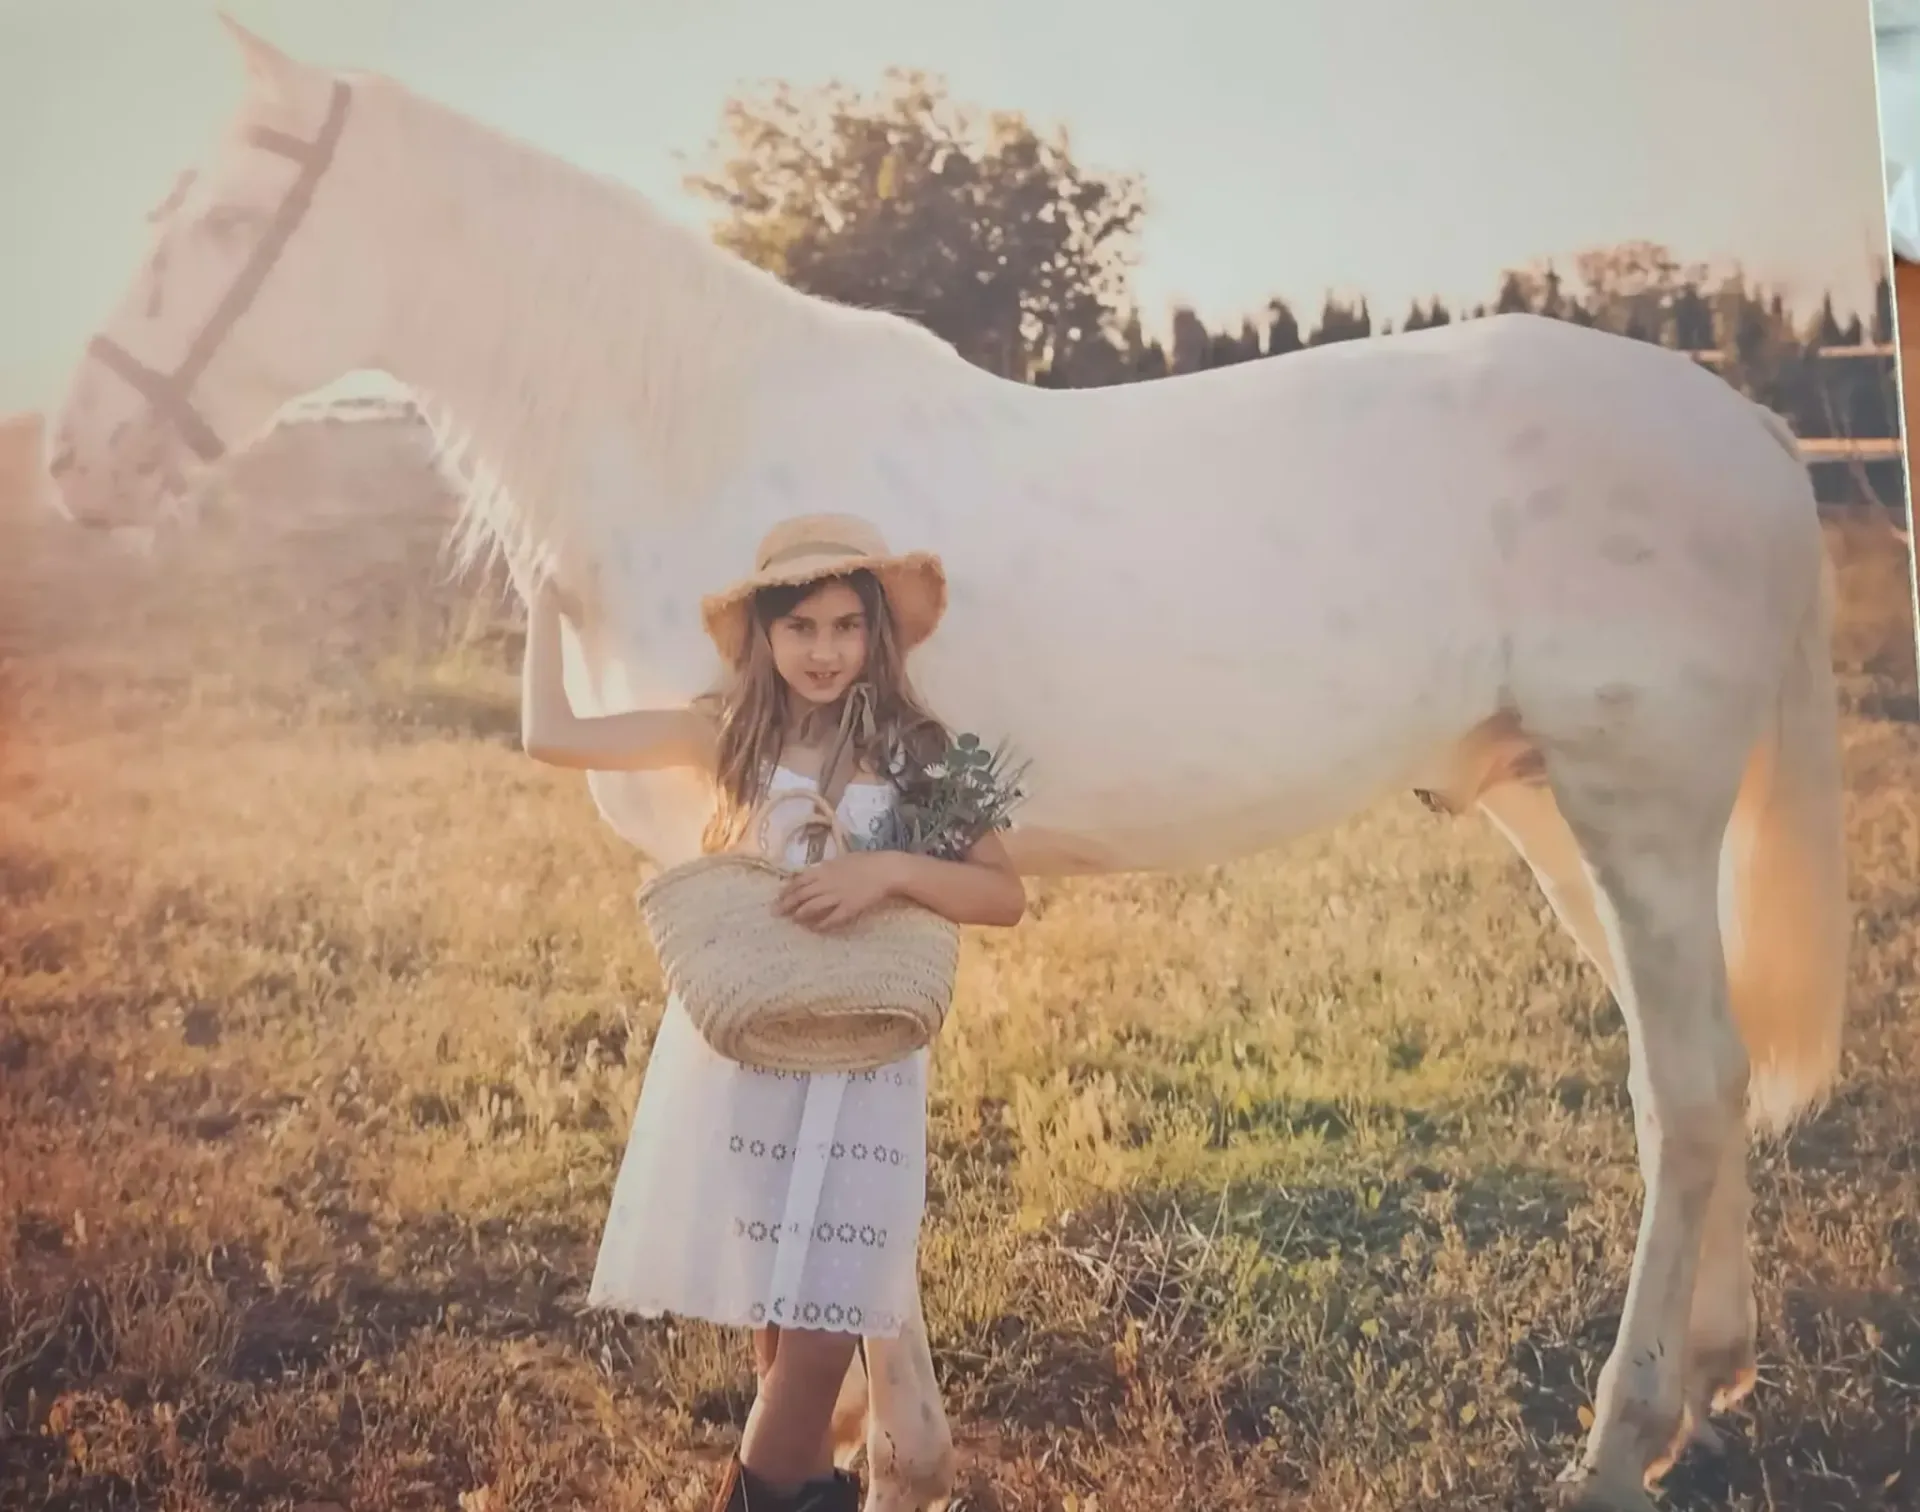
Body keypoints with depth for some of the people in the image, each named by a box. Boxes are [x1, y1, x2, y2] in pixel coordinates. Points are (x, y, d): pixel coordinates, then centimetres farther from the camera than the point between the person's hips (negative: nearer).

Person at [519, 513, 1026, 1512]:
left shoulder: (914, 754, 2)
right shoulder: (728, 732, 2)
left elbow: (1005, 896, -4)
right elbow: (550, 735, 1)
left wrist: (890, 872, -19)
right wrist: (547, 596, 8)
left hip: (859, 1062, 0)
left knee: (822, 1319, -4)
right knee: (772, 1307, 5)